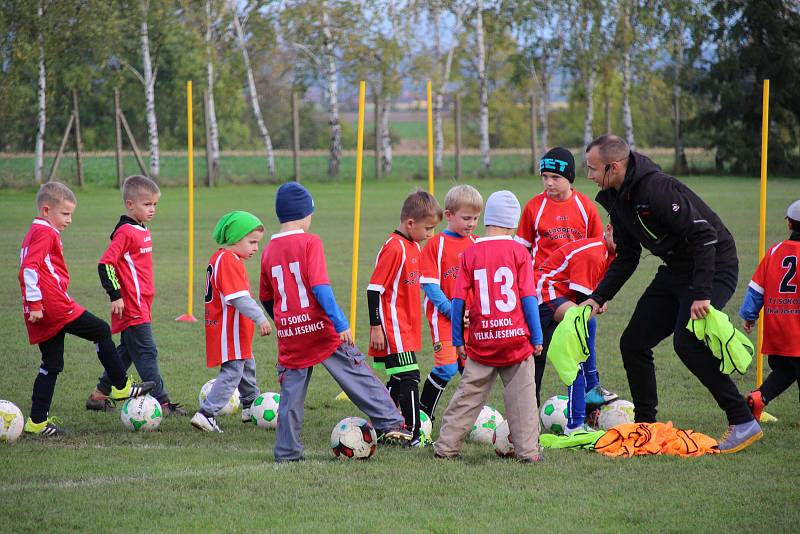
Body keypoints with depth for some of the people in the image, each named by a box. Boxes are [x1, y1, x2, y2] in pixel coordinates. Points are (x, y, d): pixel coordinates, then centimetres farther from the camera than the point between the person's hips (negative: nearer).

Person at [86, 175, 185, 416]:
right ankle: (162, 402, -8)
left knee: (128, 351, 15)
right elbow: (105, 264, -19)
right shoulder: (125, 232, -14)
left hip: (141, 304, 10)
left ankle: (99, 395, 23)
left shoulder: (142, 231, 15)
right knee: (147, 352, -8)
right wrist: (115, 295, -19)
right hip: (131, 306, -10)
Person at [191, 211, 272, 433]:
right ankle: (206, 414, -13)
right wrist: (260, 318, -29)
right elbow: (239, 297, -28)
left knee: (247, 364, 25)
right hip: (229, 331, -11)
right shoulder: (230, 260, -20)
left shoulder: (218, 257, 14)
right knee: (232, 373, -9)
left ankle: (251, 406, 42)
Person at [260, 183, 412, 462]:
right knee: (359, 377, 5)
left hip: (289, 335, 5)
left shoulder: (269, 251, 8)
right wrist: (341, 323, -20)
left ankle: (287, 452, 9)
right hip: (321, 329, -5)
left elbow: (266, 298, 17)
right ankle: (390, 423, 5)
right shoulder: (309, 242, -8)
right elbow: (320, 286, -19)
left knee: (291, 394, 10)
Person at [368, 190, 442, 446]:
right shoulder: (394, 247, -16)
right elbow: (374, 288, -17)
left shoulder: (414, 247, 13)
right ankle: (413, 436, -9)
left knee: (398, 381, 13)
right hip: (393, 331, -9)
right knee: (409, 379, -10)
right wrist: (376, 327, -17)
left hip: (407, 329, 9)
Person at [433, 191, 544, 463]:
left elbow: (458, 301, -1)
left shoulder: (470, 254, 1)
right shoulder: (519, 252, -4)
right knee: (521, 395, 7)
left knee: (468, 395, 11)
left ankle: (446, 446, 12)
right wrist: (537, 338, 0)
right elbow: (528, 298, -6)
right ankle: (528, 450, 6)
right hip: (516, 338, -2)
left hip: (481, 341, 2)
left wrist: (458, 340, 7)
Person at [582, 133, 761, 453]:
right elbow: (626, 258, 14)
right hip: (676, 269, 10)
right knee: (633, 343, 7)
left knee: (687, 341, -25)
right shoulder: (617, 199, 5)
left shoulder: (656, 189, -25)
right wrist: (598, 298, 5)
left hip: (713, 267, -10)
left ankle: (744, 422, -18)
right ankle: (645, 425, 20)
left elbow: (704, 236, -29)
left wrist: (701, 295, -32)